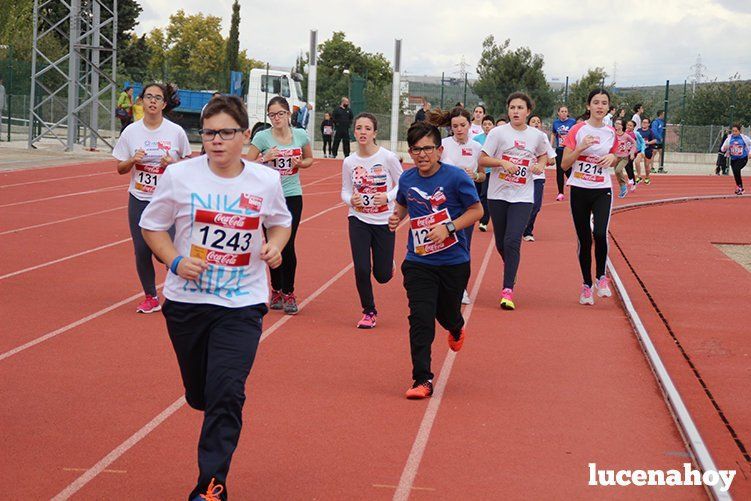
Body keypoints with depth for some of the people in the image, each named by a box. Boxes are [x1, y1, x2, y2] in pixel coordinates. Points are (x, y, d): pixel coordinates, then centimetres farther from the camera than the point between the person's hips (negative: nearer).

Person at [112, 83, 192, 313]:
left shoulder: (176, 132, -2)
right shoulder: (131, 131, 2)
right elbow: (121, 169, 7)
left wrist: (173, 164, -13)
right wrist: (133, 160, -14)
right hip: (139, 200, 2)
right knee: (141, 251, 3)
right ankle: (150, 298, 21)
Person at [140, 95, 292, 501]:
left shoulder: (266, 181, -3)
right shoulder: (180, 176, -7)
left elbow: (280, 221, 16)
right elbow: (151, 226, 4)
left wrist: (275, 245, -5)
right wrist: (175, 261, -13)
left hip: (242, 304, -1)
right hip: (186, 300, 1)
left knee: (226, 394, -13)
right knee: (199, 395, 13)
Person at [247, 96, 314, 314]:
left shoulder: (300, 135, 0)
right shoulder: (262, 137, -7)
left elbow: (309, 159, 16)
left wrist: (300, 163, -6)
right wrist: (265, 158, -22)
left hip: (292, 196, 1)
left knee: (287, 245, -5)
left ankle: (288, 293, 8)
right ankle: (276, 290, 22)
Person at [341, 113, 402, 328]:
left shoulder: (388, 157, -11)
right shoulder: (349, 162, -4)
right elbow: (345, 191, 5)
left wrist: (388, 197, -21)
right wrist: (350, 200, -17)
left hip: (384, 221, -1)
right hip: (358, 220, 1)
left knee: (382, 275, 3)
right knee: (362, 269, -8)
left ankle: (386, 265, 42)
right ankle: (369, 312, 14)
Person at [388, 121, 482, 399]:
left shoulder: (455, 177, -13)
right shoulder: (407, 179, -1)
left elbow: (476, 210, -7)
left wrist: (448, 227, -19)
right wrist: (396, 217, -1)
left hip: (454, 261, -1)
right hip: (418, 262, 2)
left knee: (447, 313, 16)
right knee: (420, 319, -9)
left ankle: (456, 330, 55)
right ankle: (422, 380, -3)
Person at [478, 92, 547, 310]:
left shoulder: (538, 136, 4)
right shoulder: (498, 133, -3)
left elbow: (543, 154, 24)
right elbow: (482, 160, -4)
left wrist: (540, 165, 3)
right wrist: (502, 162, -19)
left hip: (523, 198, -1)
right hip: (498, 195, 1)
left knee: (512, 241, -15)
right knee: (501, 243, 9)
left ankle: (508, 290, -13)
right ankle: (511, 271, 40)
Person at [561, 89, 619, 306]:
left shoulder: (611, 133, 5)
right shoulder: (577, 130, -3)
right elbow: (565, 164, -5)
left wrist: (612, 158, -3)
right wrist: (581, 147, -18)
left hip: (602, 191, 1)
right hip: (579, 190, -1)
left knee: (600, 233, -21)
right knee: (584, 239, 3)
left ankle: (601, 277, 1)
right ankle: (586, 285, 19)